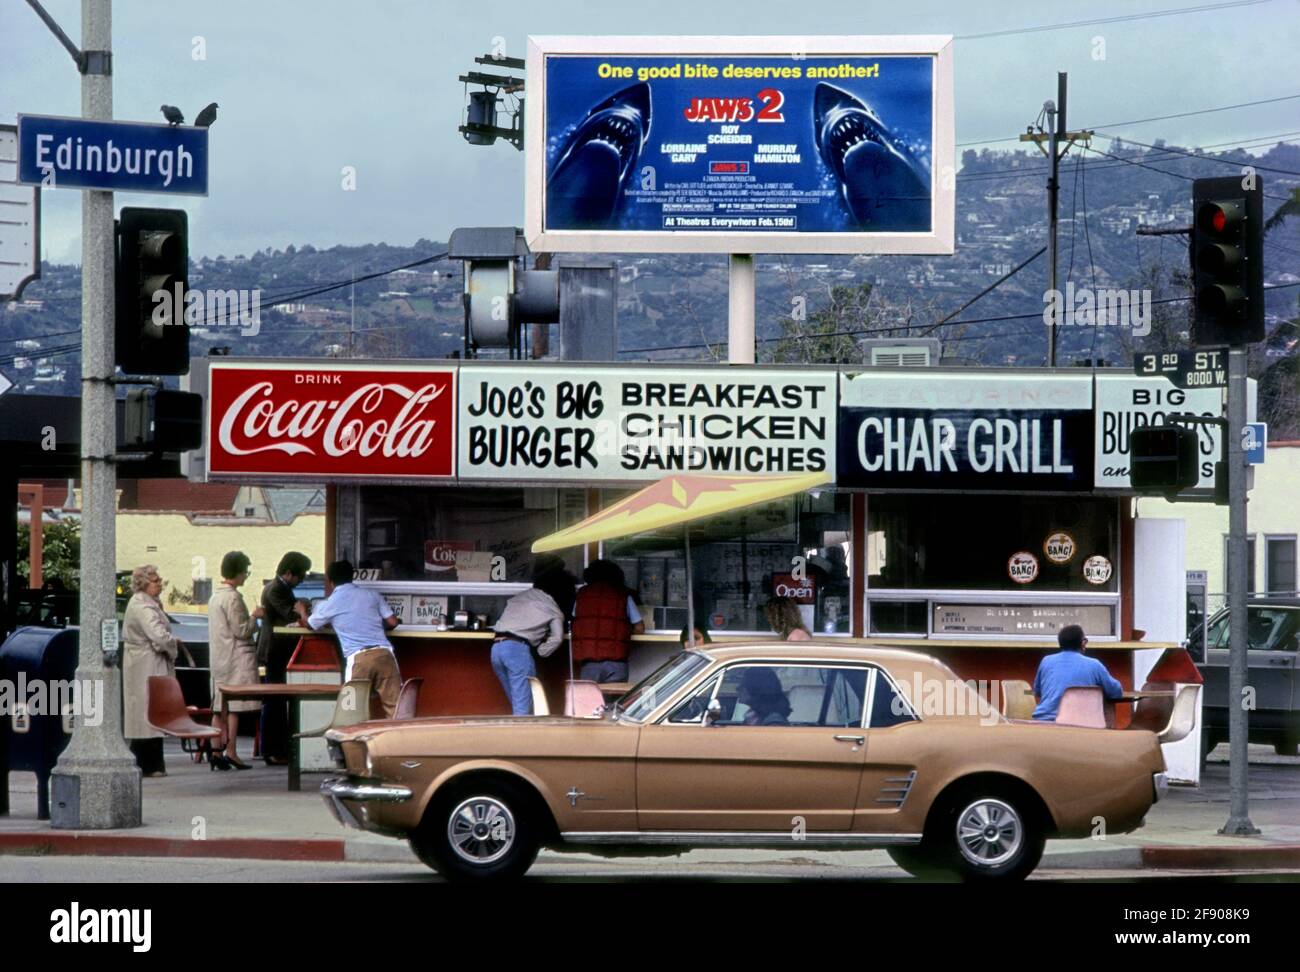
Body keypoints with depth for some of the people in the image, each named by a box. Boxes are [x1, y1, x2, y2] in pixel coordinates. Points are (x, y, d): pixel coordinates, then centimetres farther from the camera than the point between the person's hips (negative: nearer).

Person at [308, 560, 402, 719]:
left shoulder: (329, 604, 12)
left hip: (358, 658, -2)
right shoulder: (372, 594, 16)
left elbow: (310, 625, 31)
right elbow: (392, 622, 15)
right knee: (395, 706, -1)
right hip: (383, 653, 2)